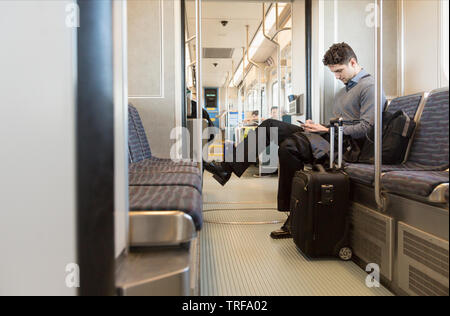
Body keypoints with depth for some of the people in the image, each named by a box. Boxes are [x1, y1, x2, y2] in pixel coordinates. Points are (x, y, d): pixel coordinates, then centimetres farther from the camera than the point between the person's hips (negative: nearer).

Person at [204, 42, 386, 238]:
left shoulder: (370, 86, -3)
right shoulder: (345, 89, 26)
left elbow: (366, 127, -14)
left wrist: (329, 130, -13)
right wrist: (321, 126, 3)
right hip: (329, 136, 9)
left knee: (288, 146, -33)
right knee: (270, 125, -2)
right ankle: (228, 167, -8)